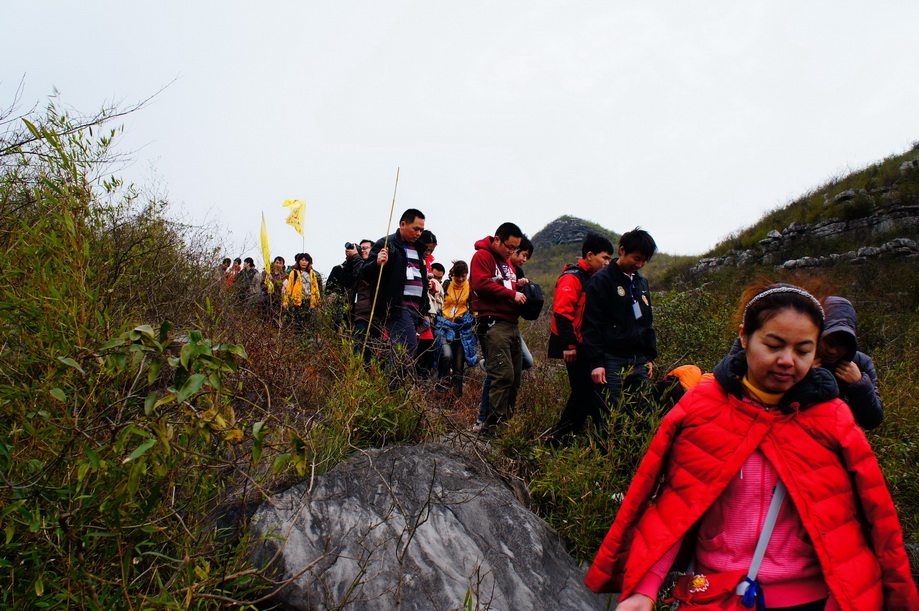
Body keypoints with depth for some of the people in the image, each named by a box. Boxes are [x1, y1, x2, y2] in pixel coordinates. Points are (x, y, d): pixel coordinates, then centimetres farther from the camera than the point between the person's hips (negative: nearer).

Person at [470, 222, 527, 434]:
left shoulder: (507, 262, 26)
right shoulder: (482, 256, -3)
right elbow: (482, 284, -16)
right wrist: (512, 295, -13)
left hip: (511, 324, 9)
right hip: (492, 323, -9)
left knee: (514, 376, 8)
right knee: (504, 375, -15)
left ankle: (503, 420, 16)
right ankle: (490, 424, -8)